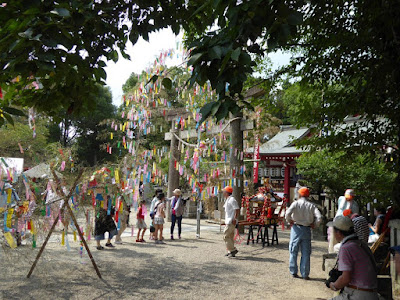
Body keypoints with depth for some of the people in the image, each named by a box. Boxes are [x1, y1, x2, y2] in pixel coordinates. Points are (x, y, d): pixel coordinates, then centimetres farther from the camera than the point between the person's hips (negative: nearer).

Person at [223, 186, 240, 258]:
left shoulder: (232, 200, -15)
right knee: (230, 237, 12)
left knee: (226, 236, -10)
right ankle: (230, 251, 17)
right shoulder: (227, 200, 16)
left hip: (231, 222, -10)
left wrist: (235, 219, -23)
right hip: (228, 221, 10)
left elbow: (237, 209, -20)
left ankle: (233, 250, -7)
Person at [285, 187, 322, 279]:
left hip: (296, 228, -1)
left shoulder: (296, 203, -4)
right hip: (307, 230, 1)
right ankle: (305, 274, 11)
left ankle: (293, 272, 16)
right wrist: (314, 225, 3)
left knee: (293, 252, 11)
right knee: (306, 253, 9)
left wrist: (290, 221, -1)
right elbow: (319, 217, -12)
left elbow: (287, 214, -18)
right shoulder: (311, 205, 0)